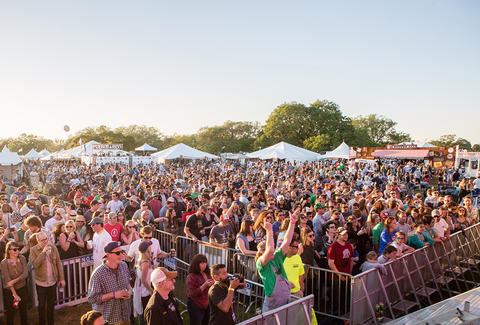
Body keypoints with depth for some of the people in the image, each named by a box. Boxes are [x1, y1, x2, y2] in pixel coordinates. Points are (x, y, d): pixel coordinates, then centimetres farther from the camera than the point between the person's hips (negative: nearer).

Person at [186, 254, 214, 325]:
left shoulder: (207, 275, 6)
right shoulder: (191, 277, -11)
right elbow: (192, 294, -19)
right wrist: (204, 285, -27)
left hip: (208, 305, 6)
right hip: (196, 306, -6)